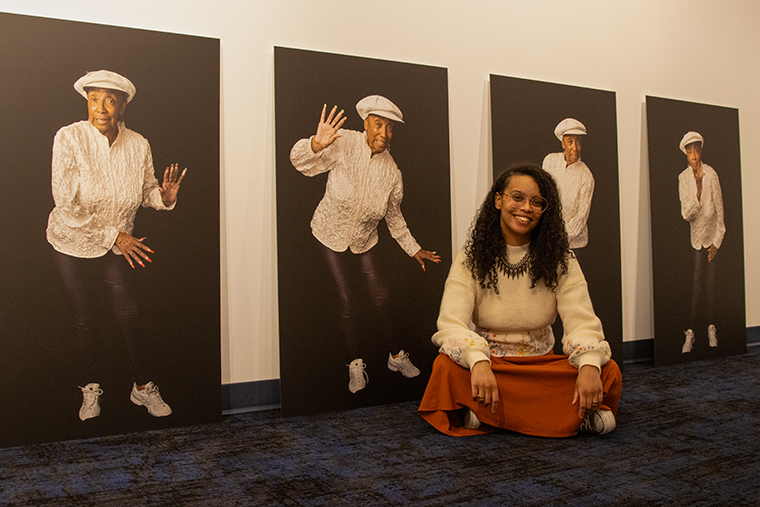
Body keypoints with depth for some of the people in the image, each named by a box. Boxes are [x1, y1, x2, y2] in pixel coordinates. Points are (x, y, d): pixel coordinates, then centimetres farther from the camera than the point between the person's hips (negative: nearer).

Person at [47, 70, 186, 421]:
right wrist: (113, 237, -25)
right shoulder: (69, 139, -21)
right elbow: (67, 205, -24)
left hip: (117, 244, 2)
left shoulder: (138, 145, -11)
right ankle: (91, 387, 30)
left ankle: (142, 386, 18)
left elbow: (146, 190, 3)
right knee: (86, 317, 9)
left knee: (129, 312, 0)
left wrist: (164, 196, -21)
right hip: (72, 244, -2)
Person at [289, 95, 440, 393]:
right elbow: (300, 161, -25)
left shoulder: (391, 172, -9)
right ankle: (355, 364, 14)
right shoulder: (344, 144, -20)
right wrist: (316, 145, -48)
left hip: (364, 242, 3)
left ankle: (396, 356, 21)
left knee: (381, 297, 1)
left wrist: (414, 249, 8)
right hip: (331, 236, -3)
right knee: (348, 301, -3)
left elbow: (393, 216, 4)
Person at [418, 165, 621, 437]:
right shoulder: (470, 260, -5)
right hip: (490, 365, -1)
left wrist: (589, 365, -32)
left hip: (544, 367, 2)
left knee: (608, 372, -23)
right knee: (447, 366, -32)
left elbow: (583, 321, -10)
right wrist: (478, 362, -38)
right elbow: (451, 325, -17)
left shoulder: (560, 261, 1)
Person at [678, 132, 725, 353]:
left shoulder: (711, 174, -11)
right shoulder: (683, 178, -6)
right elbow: (686, 214, -14)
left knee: (709, 282, 3)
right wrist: (697, 192, -30)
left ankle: (711, 327, 19)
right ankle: (690, 331, 5)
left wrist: (717, 241, -3)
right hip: (692, 235, 0)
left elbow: (719, 209, -3)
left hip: (711, 235, 0)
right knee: (696, 283, -2)